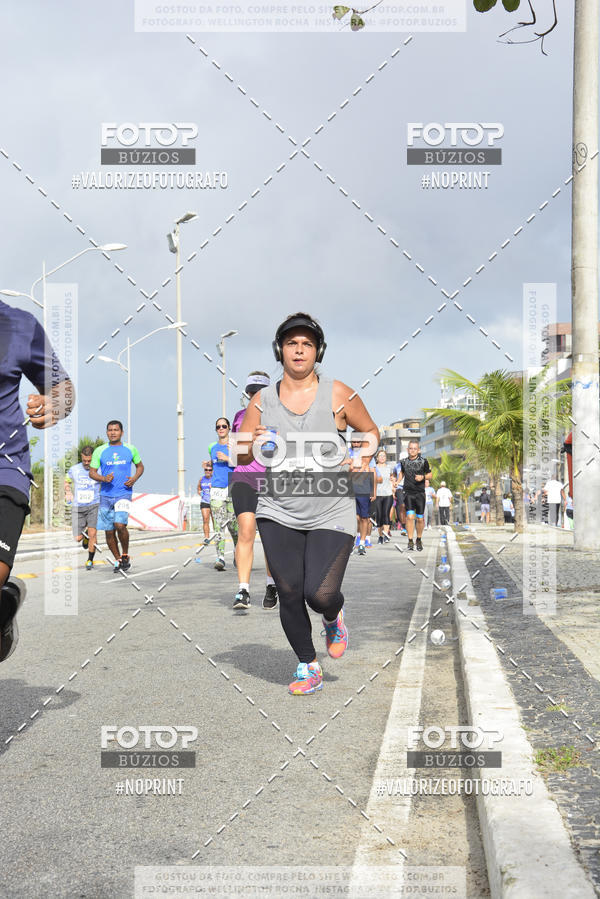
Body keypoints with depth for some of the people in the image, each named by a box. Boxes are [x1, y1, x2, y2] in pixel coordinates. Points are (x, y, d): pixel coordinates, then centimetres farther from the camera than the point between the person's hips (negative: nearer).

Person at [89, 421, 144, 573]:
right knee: (109, 531, 4)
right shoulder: (99, 451, 4)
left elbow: (140, 466, 18)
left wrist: (134, 479, -2)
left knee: (120, 525, -21)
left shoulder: (131, 449, 5)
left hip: (124, 493, -2)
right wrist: (104, 478, -14)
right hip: (106, 495, 2)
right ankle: (118, 560, 22)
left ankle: (125, 555, 0)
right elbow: (92, 472, 6)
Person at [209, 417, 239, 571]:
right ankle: (220, 558, -13)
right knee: (219, 525, -8)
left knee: (233, 525, 0)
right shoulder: (213, 447, 16)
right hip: (216, 490, 3)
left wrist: (227, 458, -16)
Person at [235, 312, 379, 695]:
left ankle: (334, 617, 27)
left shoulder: (338, 395, -2)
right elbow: (240, 456, 8)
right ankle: (308, 667, 24)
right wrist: (255, 444, -14)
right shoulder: (263, 400, 4)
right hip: (278, 513, 2)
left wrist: (363, 462, -4)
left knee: (320, 594, -12)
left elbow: (371, 431, 13)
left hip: (331, 515, -2)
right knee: (289, 594, 1)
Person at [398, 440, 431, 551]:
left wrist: (423, 477, -11)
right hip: (408, 492, 1)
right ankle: (410, 541, -8)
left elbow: (429, 474, 9)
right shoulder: (404, 461, 6)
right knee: (410, 516, -13)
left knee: (420, 519, 4)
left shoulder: (423, 461, -2)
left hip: (420, 493, -1)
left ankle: (419, 540, 24)